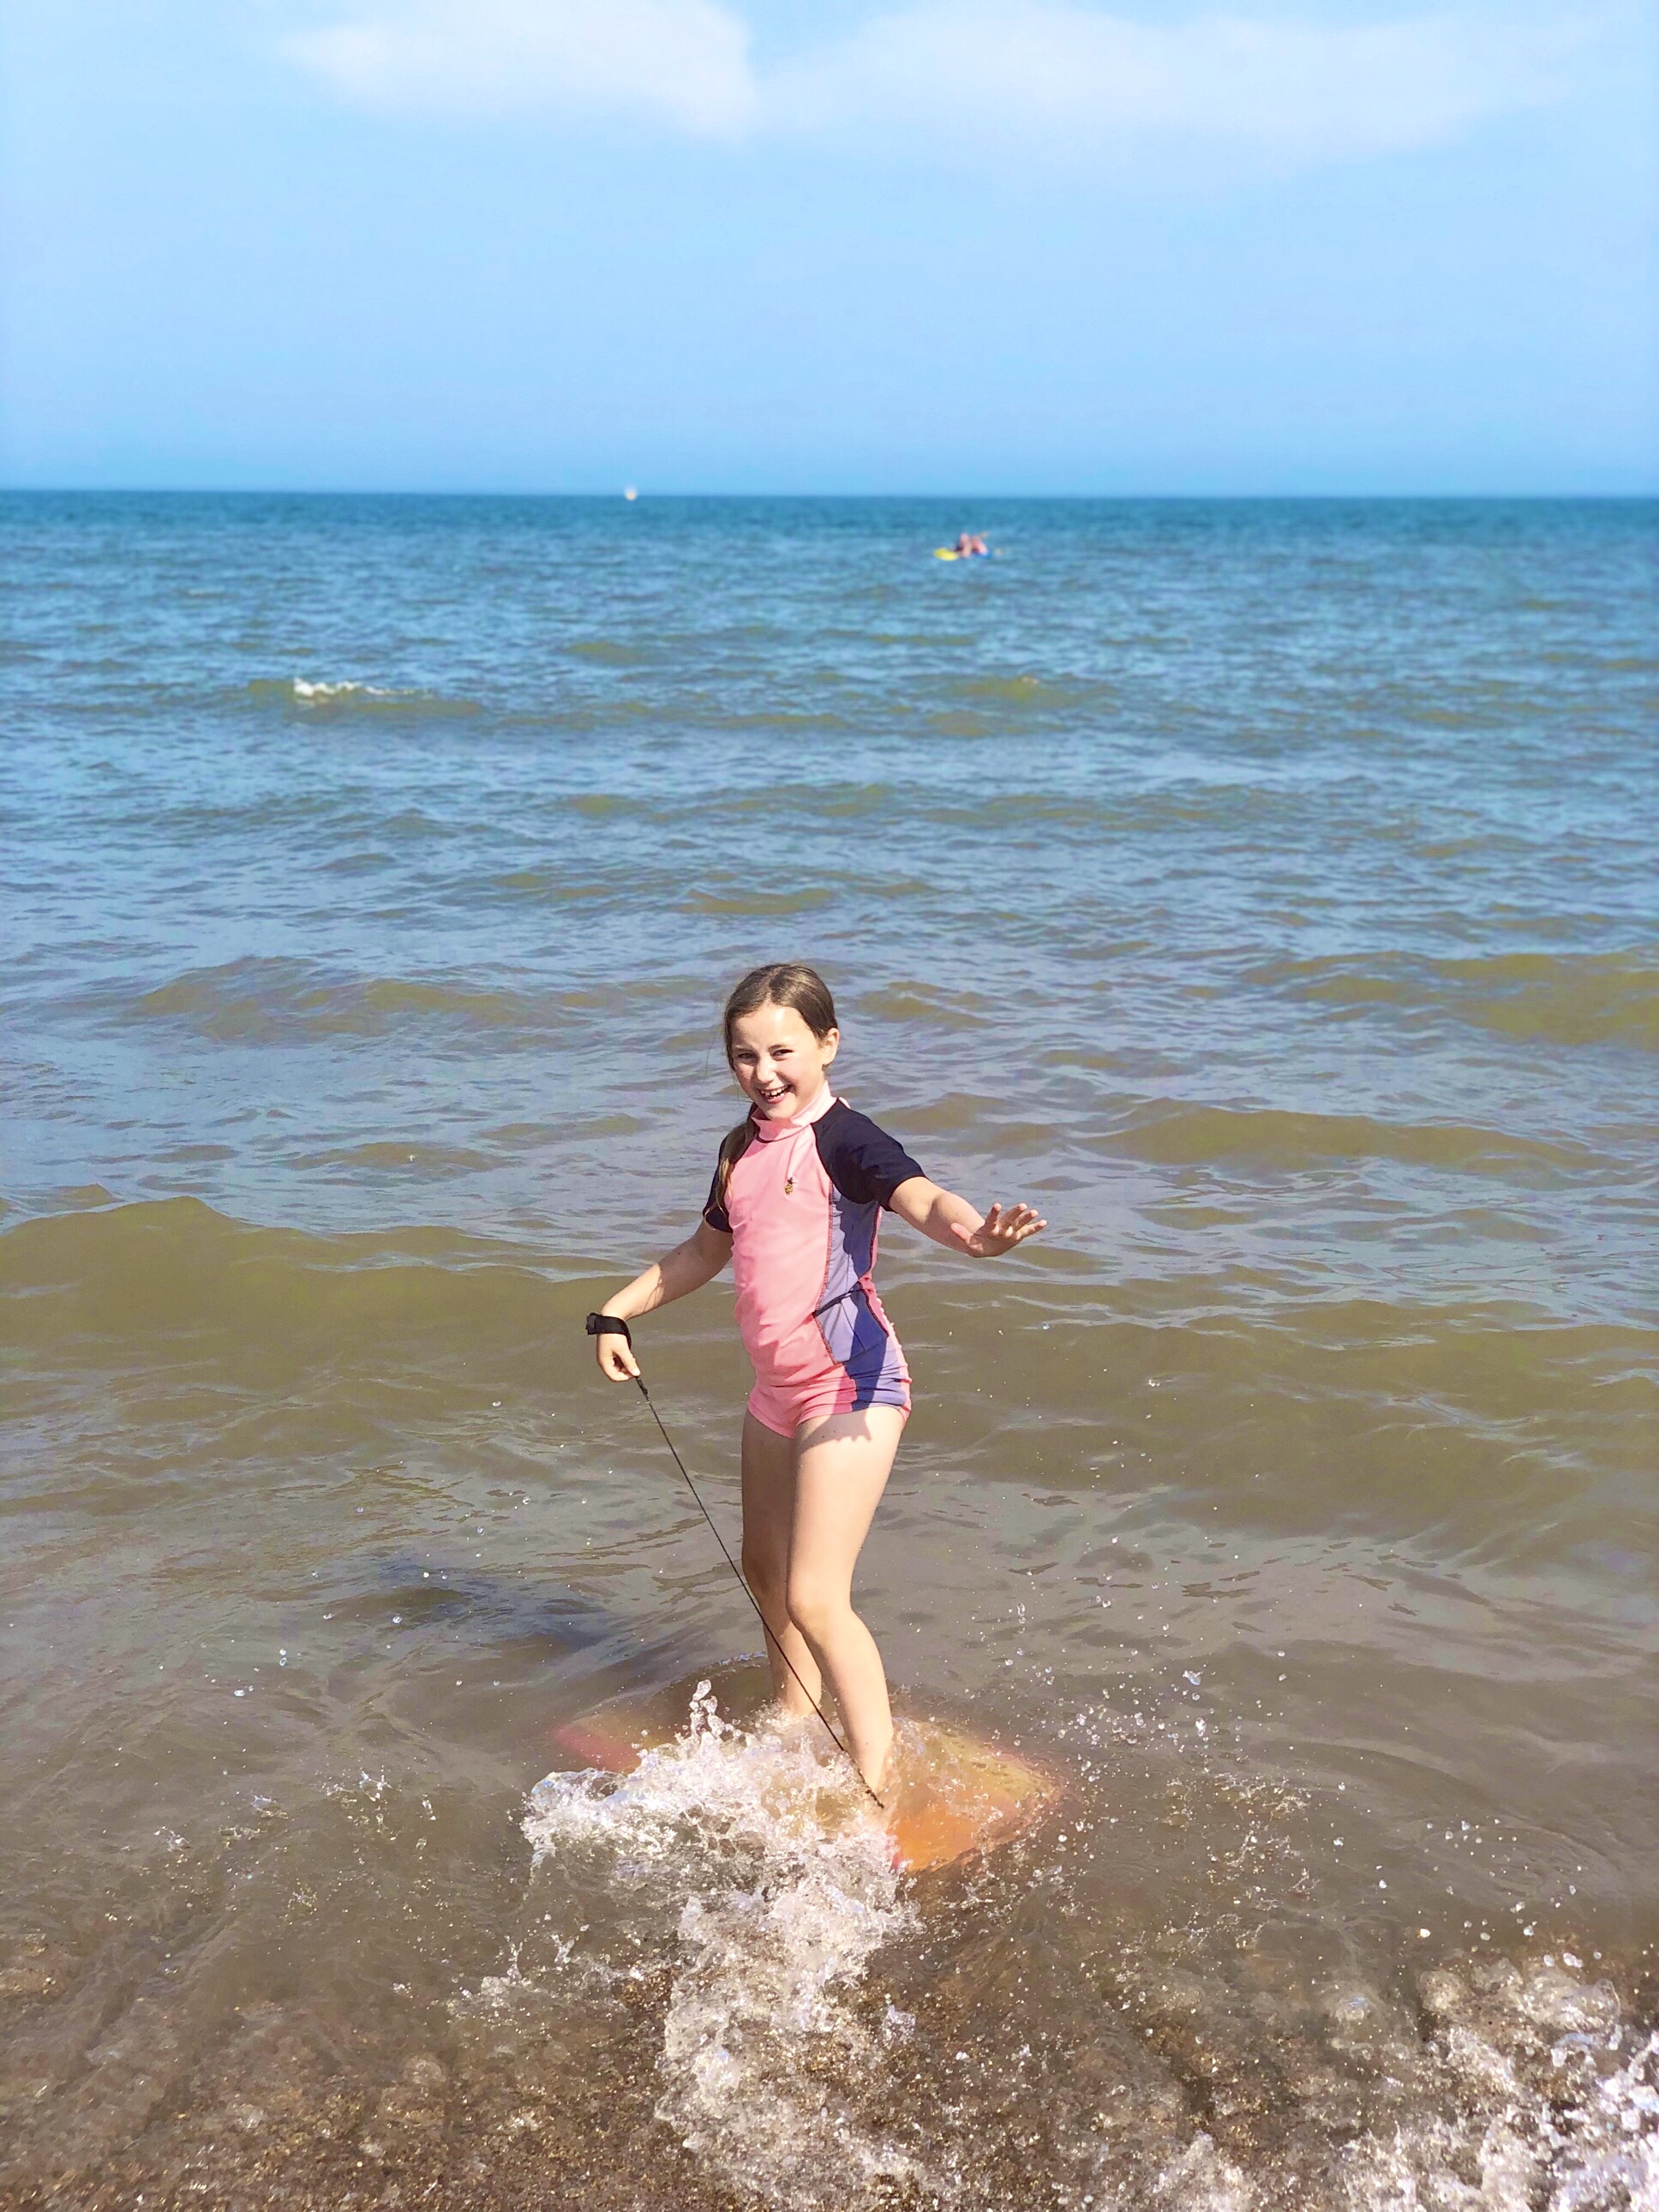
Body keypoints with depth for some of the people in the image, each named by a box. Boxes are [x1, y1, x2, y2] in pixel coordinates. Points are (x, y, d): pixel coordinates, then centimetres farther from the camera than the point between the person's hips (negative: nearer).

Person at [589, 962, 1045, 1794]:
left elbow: (918, 1196, -35)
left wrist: (974, 1231, -56)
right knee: (765, 1572, 23)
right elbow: (705, 1250, 26)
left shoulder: (843, 1140, -15)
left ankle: (879, 1785, -6)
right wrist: (618, 1310, 26)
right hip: (777, 1388, 9)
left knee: (814, 1597, -13)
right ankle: (792, 1732, 44)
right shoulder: (743, 1150, 9)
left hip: (850, 1385, -9)